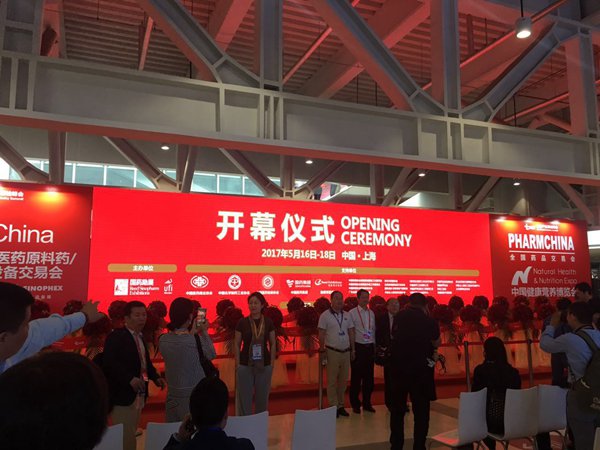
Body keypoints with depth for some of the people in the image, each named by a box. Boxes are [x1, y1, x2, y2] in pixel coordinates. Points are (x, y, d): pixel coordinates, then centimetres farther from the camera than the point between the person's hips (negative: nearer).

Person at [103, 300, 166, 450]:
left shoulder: (141, 337, 14)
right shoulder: (116, 336, -12)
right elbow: (108, 362, -23)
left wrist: (155, 377, 4)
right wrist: (130, 378, -30)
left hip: (139, 395, 8)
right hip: (123, 394, -8)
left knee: (131, 434, 16)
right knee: (126, 436, -4)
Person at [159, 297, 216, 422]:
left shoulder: (163, 340, -5)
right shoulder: (196, 340, -19)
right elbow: (212, 355, -2)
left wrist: (191, 333, 15)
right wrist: (204, 332, 6)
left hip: (172, 394, 5)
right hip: (193, 396, -5)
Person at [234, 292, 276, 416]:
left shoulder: (268, 322, 0)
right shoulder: (242, 322, -3)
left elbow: (273, 344, 5)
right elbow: (237, 344, 0)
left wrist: (272, 363, 1)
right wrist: (237, 365, -4)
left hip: (264, 366, 1)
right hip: (245, 365, -1)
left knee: (262, 397, 12)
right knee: (244, 398, 5)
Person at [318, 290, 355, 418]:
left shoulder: (347, 316, 9)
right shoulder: (325, 316, -5)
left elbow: (351, 333, 13)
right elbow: (321, 335, -6)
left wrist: (353, 349, 10)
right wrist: (322, 351, -10)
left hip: (346, 352, 5)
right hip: (332, 352, -5)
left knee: (343, 380, 11)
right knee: (332, 381, 2)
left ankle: (341, 405, 22)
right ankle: (333, 407, 10)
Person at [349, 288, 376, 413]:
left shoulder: (371, 313, 11)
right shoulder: (352, 313, -5)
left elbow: (374, 330, 14)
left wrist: (374, 346, 9)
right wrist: (351, 347, -9)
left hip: (370, 347, 5)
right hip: (358, 347, -4)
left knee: (369, 376, 10)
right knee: (356, 377, 4)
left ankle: (367, 403, 24)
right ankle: (355, 404, 18)